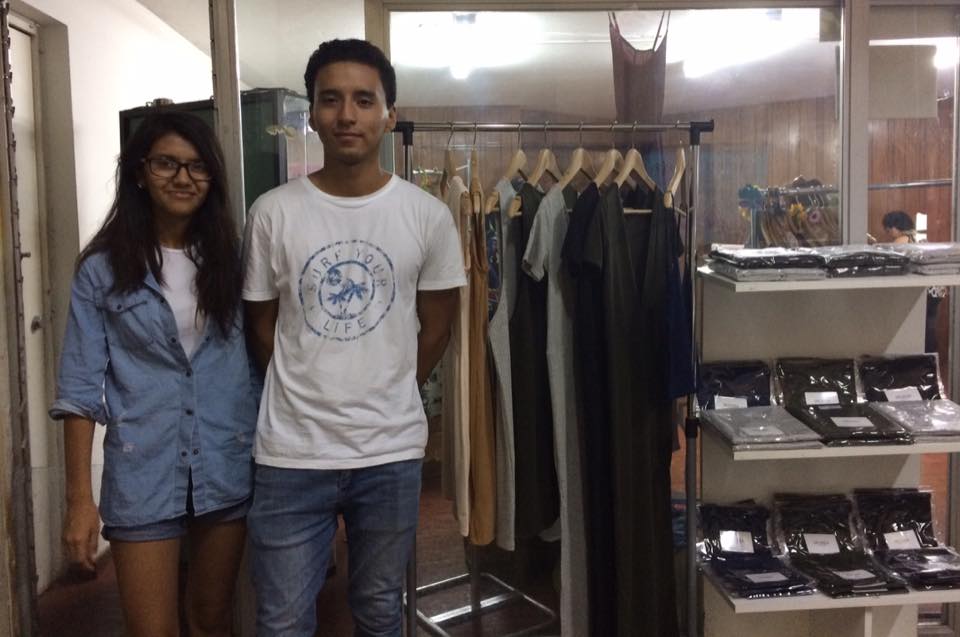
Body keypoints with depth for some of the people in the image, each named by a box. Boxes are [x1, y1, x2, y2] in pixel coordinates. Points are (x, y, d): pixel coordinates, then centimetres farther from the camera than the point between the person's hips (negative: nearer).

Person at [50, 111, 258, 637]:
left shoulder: (232, 256, 3)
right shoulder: (102, 269, -4)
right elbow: (79, 388, -4)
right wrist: (79, 497, -8)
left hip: (229, 467, 2)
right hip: (143, 475, -2)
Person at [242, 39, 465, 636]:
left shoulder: (428, 215, -3)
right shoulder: (273, 212, -4)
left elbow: (436, 325, 7)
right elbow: (263, 327, 6)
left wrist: (388, 397, 10)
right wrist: (306, 398, 7)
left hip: (393, 451, 1)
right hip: (291, 453, 0)